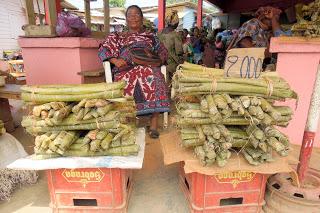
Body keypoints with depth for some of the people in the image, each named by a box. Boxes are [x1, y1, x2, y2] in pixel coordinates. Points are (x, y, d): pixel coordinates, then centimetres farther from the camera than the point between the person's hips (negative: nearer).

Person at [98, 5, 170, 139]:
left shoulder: (150, 36, 29)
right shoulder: (117, 36, 25)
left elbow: (163, 50, 25)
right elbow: (103, 50, 12)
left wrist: (159, 59, 0)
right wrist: (115, 60, -9)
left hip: (148, 66, 1)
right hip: (126, 68, 0)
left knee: (154, 77, -36)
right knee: (130, 80, -38)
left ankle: (154, 124, -38)